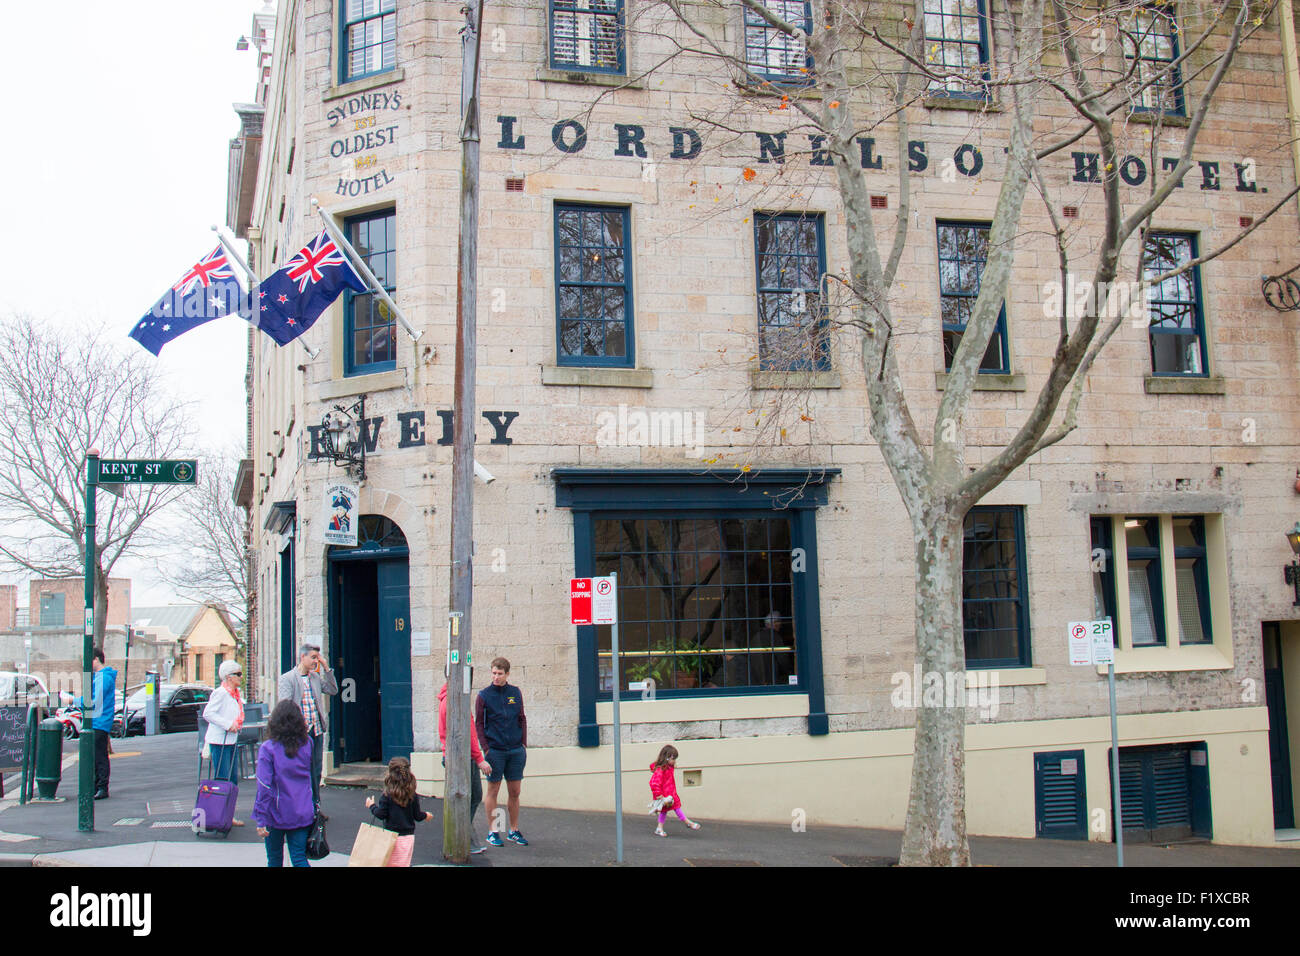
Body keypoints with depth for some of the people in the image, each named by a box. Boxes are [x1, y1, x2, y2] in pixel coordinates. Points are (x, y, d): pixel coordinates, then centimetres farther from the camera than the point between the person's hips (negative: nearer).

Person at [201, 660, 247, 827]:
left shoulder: (235, 694, 14)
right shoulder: (220, 693, -14)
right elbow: (207, 713, -20)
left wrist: (237, 724, 7)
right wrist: (228, 724, -22)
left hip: (232, 741, 9)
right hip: (220, 741, -9)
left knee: (233, 780, 11)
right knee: (222, 780, -7)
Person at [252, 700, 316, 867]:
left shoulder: (268, 748, -12)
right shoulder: (307, 743, -1)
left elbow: (264, 787, -15)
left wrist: (260, 820, -13)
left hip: (277, 815, -2)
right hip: (303, 814, 3)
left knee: (274, 860, 15)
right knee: (300, 859, 4)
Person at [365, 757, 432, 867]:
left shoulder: (386, 795, -11)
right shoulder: (413, 796, -3)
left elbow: (381, 815, -11)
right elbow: (417, 816, 2)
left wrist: (372, 806, 8)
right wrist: (425, 815, 24)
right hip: (408, 836, 2)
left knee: (388, 863, 10)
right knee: (404, 864, 9)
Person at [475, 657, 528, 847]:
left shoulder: (516, 693, 8)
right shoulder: (484, 695, -2)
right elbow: (478, 723, -1)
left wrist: (524, 744, 6)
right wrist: (486, 748, -9)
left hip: (516, 750, 3)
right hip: (495, 751, -3)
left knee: (515, 791, 7)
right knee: (493, 790, 3)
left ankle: (514, 831, 17)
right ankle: (492, 831, 11)